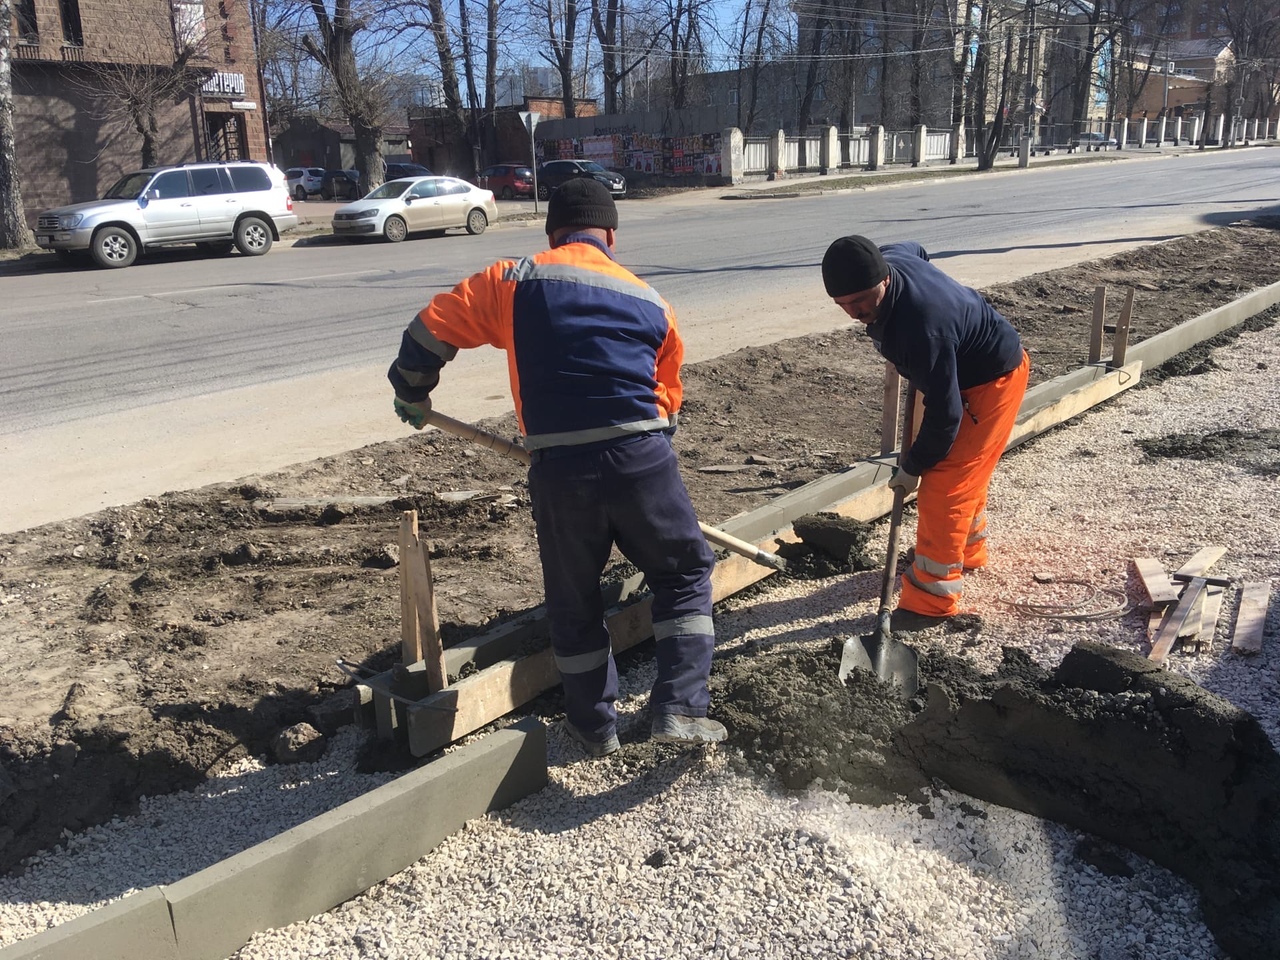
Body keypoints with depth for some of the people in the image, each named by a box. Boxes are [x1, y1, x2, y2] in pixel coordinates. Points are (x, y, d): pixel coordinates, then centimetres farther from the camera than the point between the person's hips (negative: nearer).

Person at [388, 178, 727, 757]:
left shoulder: (512, 281, 9)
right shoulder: (650, 301, 15)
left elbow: (430, 330, 11)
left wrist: (411, 394, 28)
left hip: (559, 470, 0)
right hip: (642, 459, 0)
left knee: (573, 599, 19)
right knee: (685, 575, 20)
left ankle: (595, 724, 30)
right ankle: (679, 707, 13)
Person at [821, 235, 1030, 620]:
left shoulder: (921, 325, -42)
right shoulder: (887, 260, -16)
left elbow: (944, 412, -33)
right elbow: (915, 249, 12)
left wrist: (913, 466, -17)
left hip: (993, 379, -9)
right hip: (963, 364, 9)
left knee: (944, 484, -11)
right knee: (961, 470, 23)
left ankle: (933, 597, -1)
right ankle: (968, 550, 44)